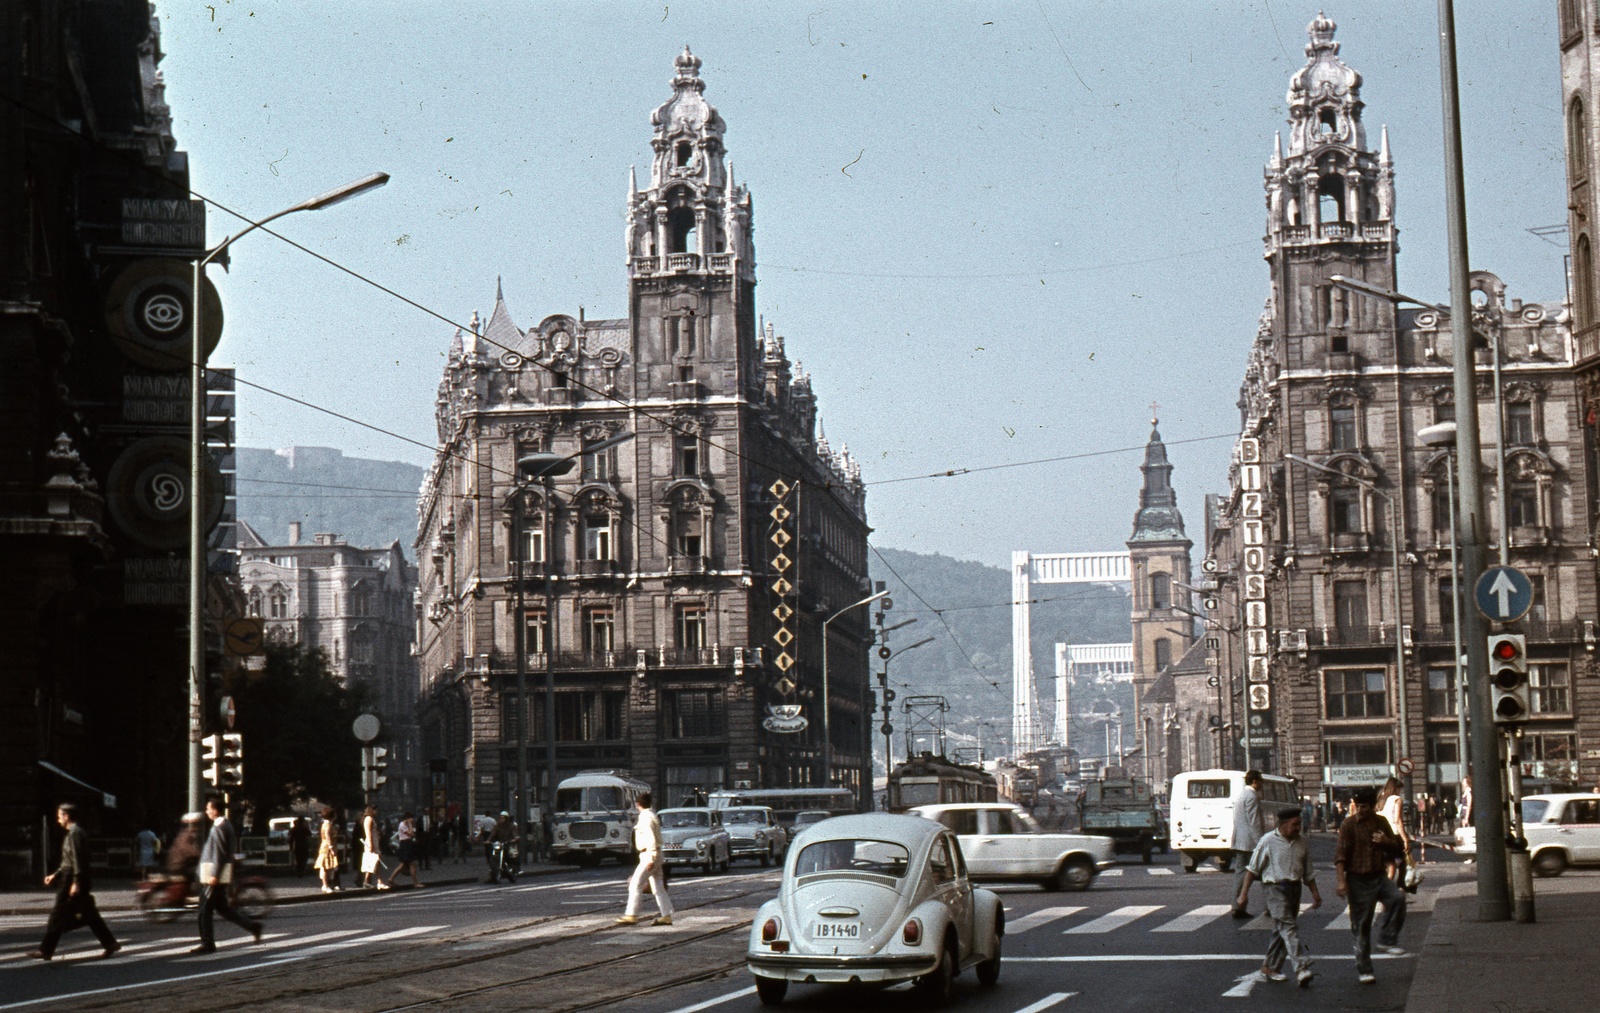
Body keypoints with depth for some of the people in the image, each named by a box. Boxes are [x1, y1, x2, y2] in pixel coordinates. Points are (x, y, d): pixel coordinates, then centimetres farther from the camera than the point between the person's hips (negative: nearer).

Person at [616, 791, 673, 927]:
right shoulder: (652, 815, 15)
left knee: (636, 885, -8)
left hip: (649, 855, -10)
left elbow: (651, 840, -22)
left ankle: (631, 915, -7)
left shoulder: (645, 818, -15)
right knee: (658, 887, 10)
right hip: (655, 855, 10)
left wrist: (651, 860, -23)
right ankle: (667, 916, 10)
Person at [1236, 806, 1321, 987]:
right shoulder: (1268, 841, -5)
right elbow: (1252, 868, 0)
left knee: (1281, 930, 9)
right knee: (1288, 928, -15)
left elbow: (1308, 872, 20)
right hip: (1276, 888, -6)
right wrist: (1244, 893, -3)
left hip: (1295, 888, 6)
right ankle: (1301, 968, -23)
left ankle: (1270, 967, 19)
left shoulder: (1301, 843, 11)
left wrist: (1315, 893, 16)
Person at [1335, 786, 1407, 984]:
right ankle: (1363, 970, 8)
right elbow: (1340, 854, -9)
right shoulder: (1350, 824, -6)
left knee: (1397, 897, -26)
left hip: (1379, 876, 4)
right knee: (1361, 925, 0)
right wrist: (1341, 881, -19)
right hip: (1358, 879, -4)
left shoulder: (1381, 822, 8)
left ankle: (1387, 939, -11)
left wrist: (1386, 841, -7)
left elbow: (1396, 848, 16)